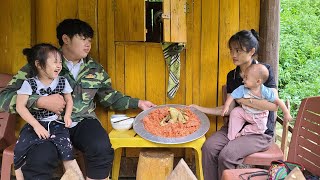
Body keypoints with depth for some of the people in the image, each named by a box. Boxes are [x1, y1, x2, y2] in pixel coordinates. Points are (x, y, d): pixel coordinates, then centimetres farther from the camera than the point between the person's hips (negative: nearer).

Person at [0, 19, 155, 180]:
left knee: (102, 149, -30)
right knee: (39, 161, -34)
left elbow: (110, 97, 23)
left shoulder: (95, 69, 12)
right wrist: (41, 102, -22)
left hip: (83, 122, 3)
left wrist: (138, 103, 13)